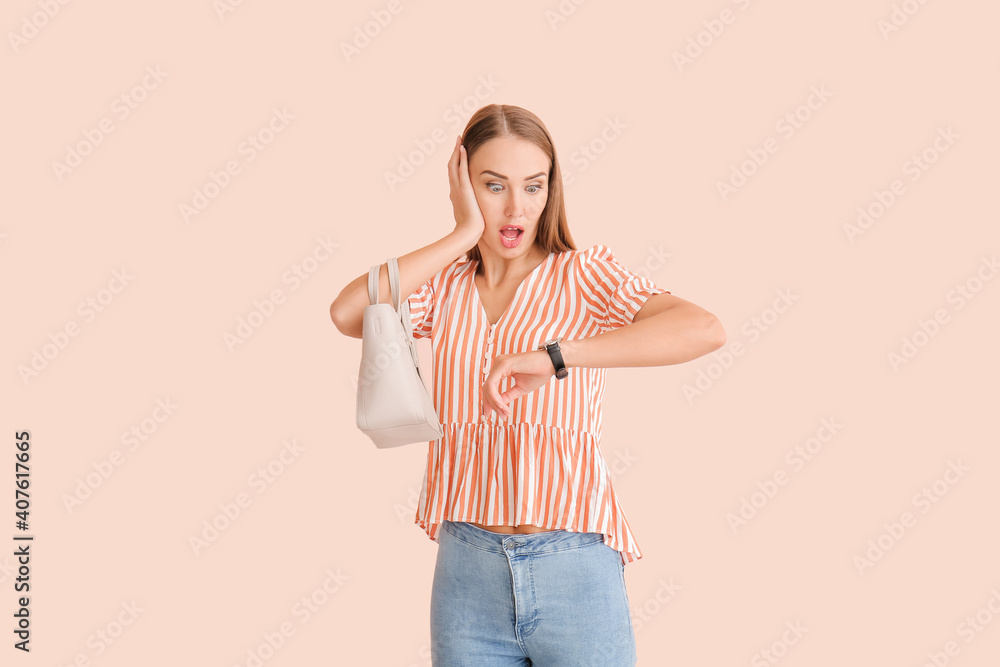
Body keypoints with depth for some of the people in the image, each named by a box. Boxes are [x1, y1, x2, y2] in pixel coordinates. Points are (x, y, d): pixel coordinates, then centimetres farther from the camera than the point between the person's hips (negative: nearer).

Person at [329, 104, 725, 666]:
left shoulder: (583, 273, -4)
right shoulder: (446, 286, 6)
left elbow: (706, 330, -21)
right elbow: (349, 314, -13)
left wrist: (555, 356, -27)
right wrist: (464, 234, -10)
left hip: (574, 574, -3)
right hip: (467, 569, 3)